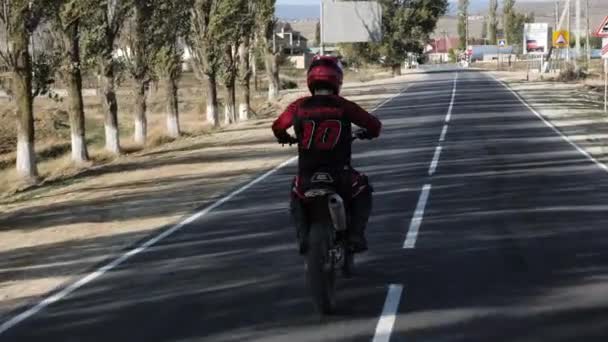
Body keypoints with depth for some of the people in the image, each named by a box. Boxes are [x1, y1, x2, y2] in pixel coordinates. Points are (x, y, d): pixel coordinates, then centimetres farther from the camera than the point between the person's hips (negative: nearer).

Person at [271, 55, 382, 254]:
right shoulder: (343, 106, -3)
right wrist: (368, 133, 26)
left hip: (307, 176, 1)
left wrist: (286, 139, 36)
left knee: (297, 197, 34)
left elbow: (277, 127, 13)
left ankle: (303, 236, 14)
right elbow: (374, 124, 2)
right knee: (363, 193, 29)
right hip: (340, 175, -1)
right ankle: (355, 236, 11)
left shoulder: (299, 106, 1)